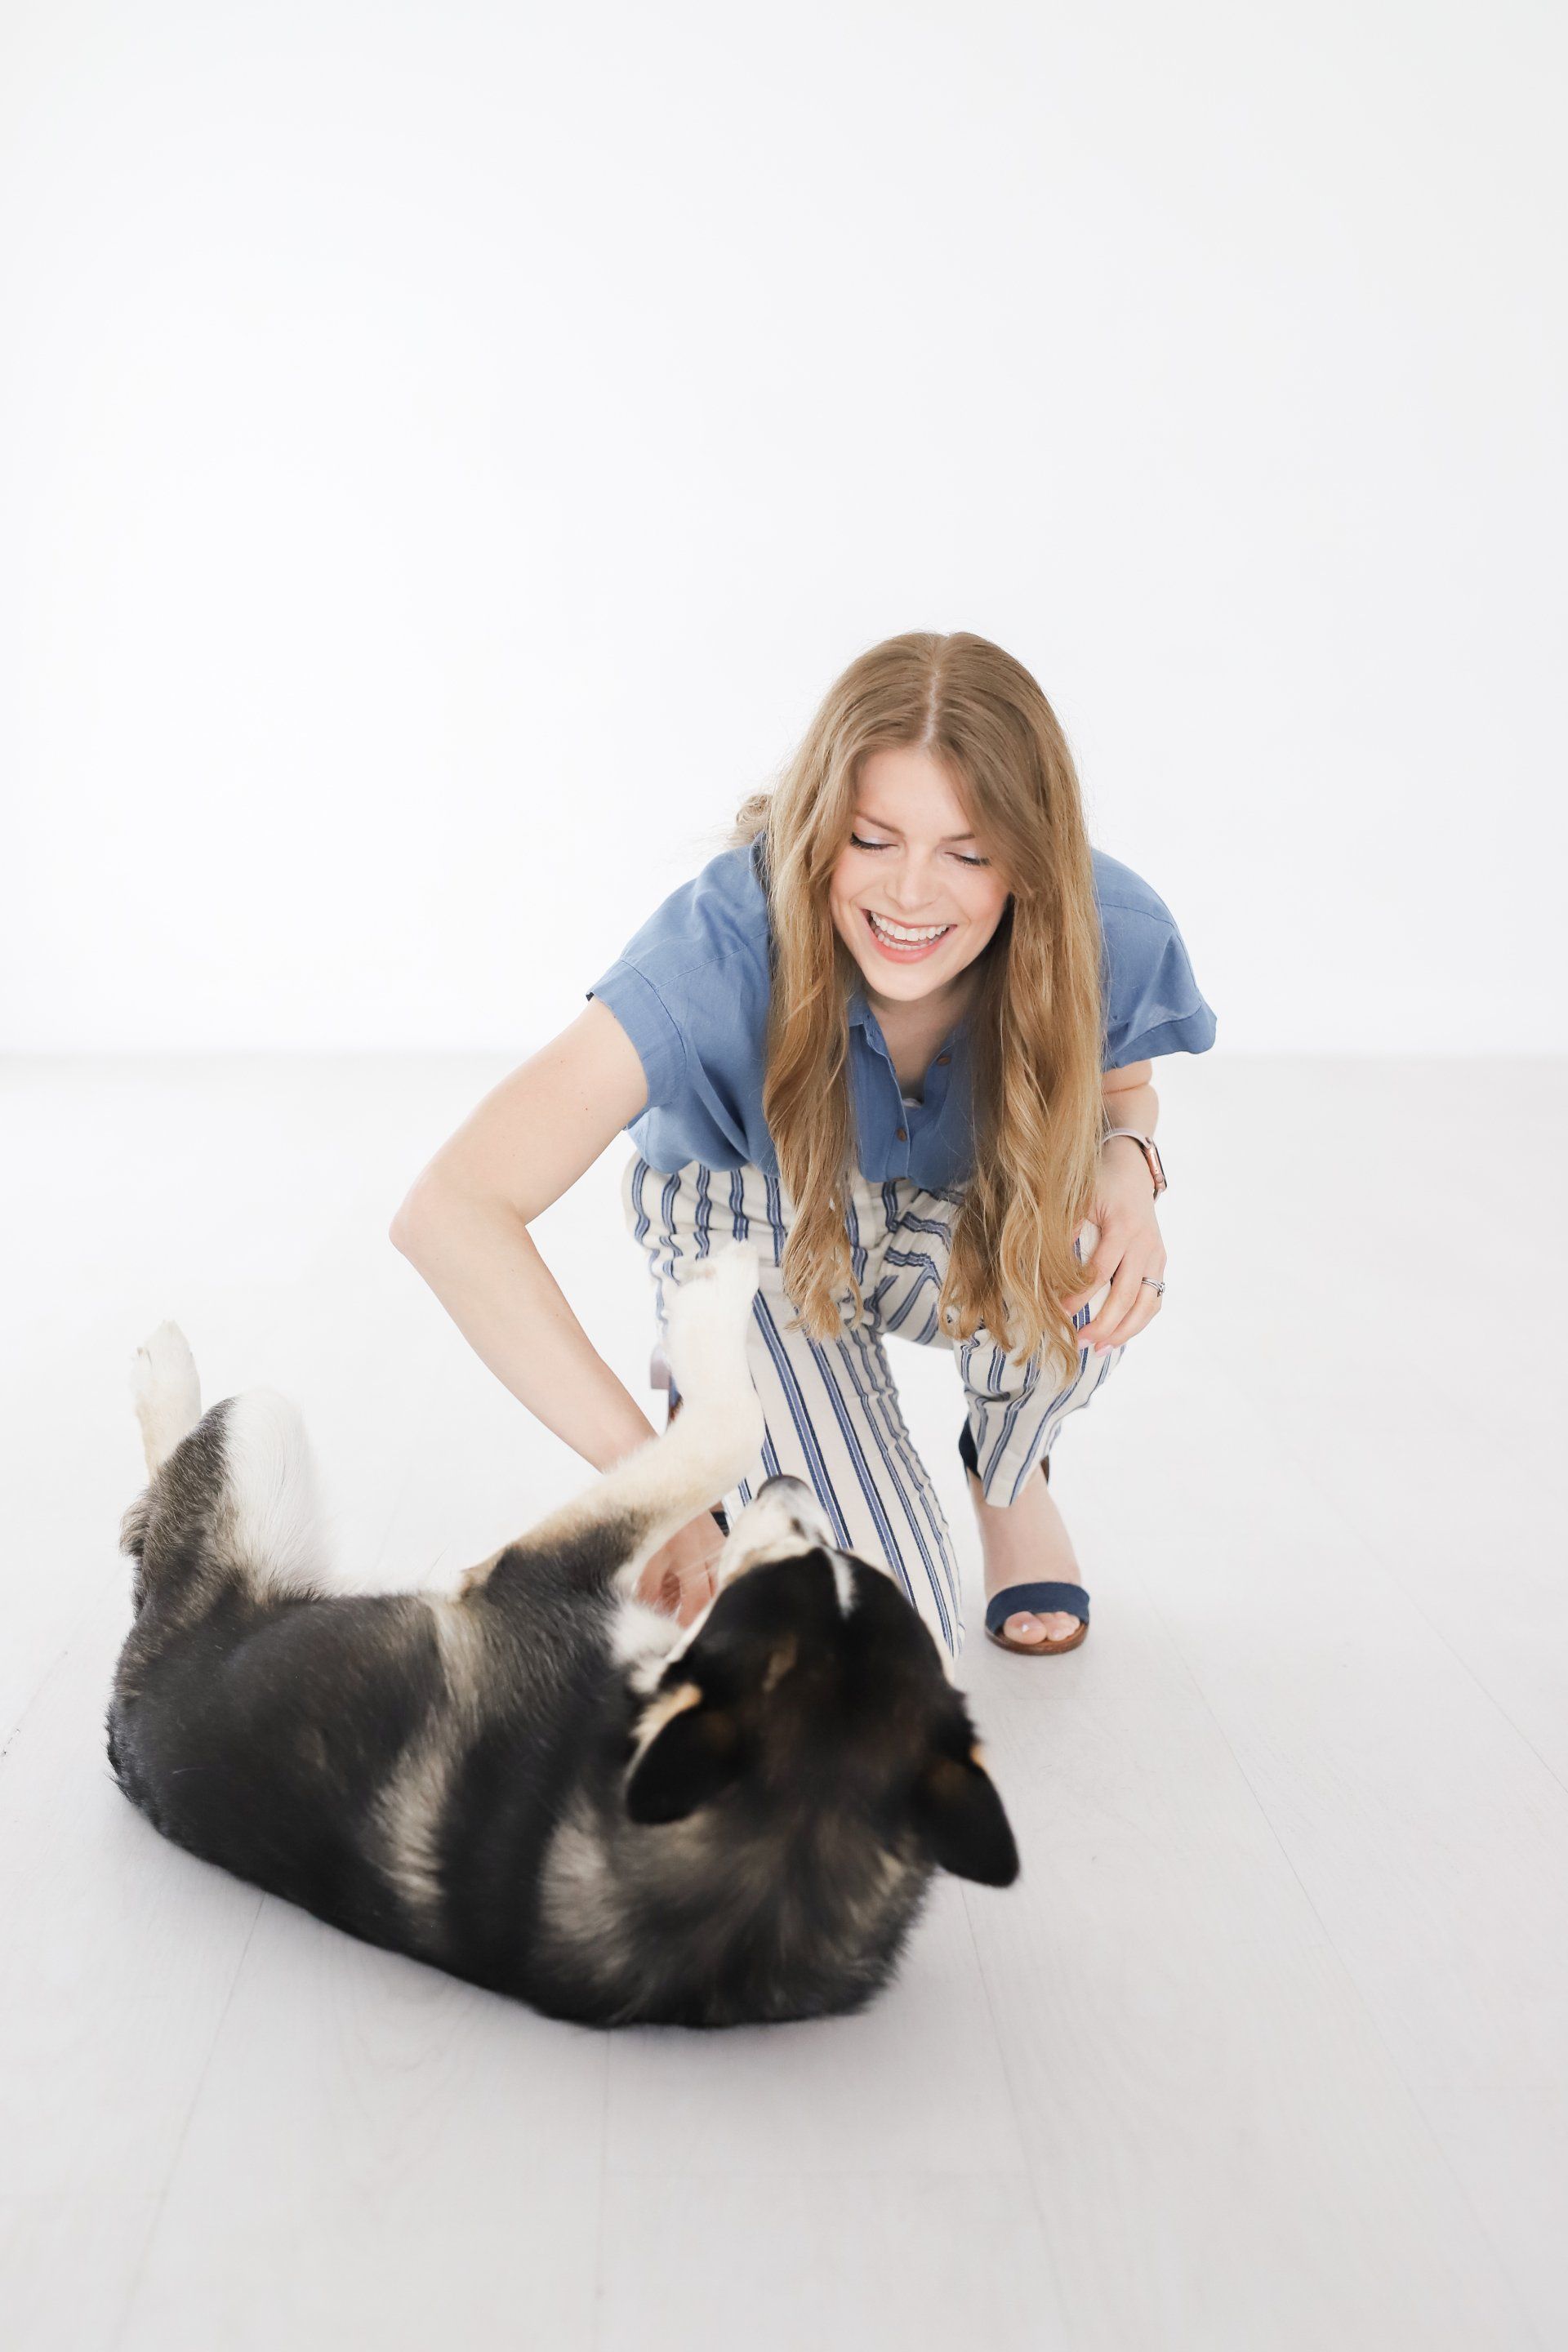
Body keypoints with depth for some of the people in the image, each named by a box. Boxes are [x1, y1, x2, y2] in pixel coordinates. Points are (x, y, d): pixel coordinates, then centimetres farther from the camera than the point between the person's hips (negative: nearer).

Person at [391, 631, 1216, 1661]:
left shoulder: (1104, 931, -27)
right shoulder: (728, 941, -37)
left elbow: (1121, 1084, 0)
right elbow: (452, 1211, -46)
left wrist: (1128, 1156, -27)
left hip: (963, 1235, 3)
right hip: (759, 1241, -3)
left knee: (1090, 1247, -34)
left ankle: (1010, 1473, 3)